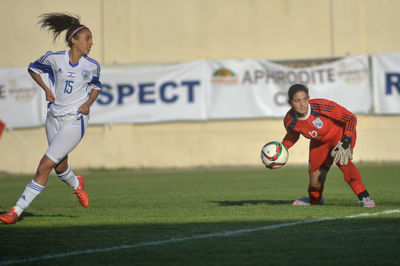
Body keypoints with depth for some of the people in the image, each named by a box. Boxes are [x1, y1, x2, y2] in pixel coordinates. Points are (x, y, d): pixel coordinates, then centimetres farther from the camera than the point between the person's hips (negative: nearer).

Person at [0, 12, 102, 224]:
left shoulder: (92, 66, -3)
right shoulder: (54, 59, -6)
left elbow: (96, 86, 16)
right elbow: (33, 68, 11)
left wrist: (89, 103, -3)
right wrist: (46, 89, -4)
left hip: (75, 121, -3)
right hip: (54, 119, 3)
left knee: (45, 165, -11)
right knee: (60, 167, 15)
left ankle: (18, 210, -9)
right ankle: (77, 185, 52)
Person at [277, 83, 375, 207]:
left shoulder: (321, 106, -36)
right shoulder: (289, 121, -22)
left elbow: (351, 118, -29)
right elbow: (292, 136, 5)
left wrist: (346, 142, -40)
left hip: (341, 134, -4)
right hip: (319, 142, 4)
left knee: (342, 161, -34)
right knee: (315, 181, 6)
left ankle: (364, 197, -31)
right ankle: (314, 199, 43)